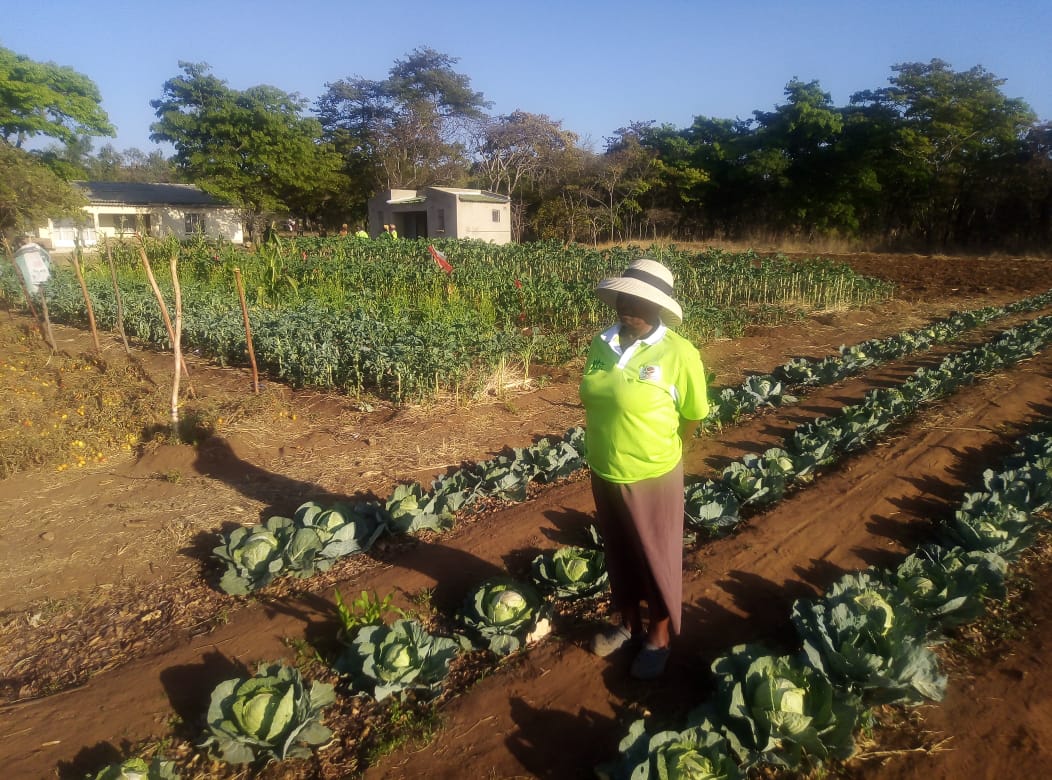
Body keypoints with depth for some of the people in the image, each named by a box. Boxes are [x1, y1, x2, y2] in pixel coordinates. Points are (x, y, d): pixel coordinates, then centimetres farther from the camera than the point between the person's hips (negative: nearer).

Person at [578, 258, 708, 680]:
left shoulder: (679, 353, -19)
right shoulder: (601, 344, -4)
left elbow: (694, 415, -6)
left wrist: (661, 451, 4)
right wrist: (611, 447, 10)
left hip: (653, 477, -5)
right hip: (604, 475, 5)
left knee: (658, 561, 15)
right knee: (618, 554, 23)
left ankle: (659, 638, 38)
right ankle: (627, 624, 46)